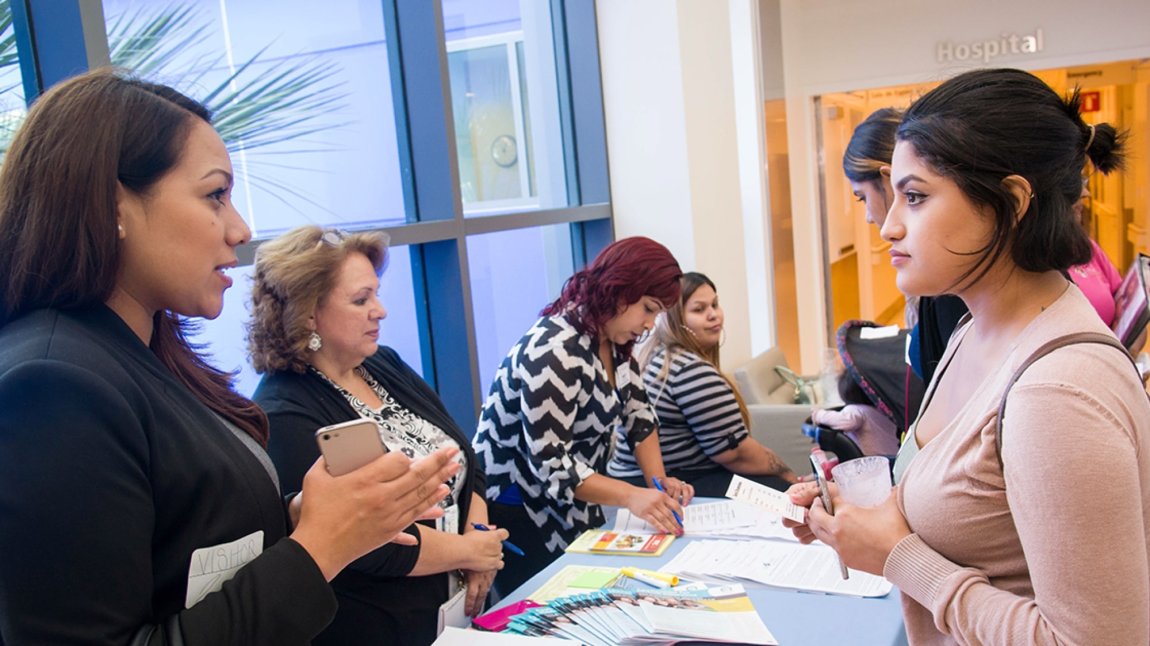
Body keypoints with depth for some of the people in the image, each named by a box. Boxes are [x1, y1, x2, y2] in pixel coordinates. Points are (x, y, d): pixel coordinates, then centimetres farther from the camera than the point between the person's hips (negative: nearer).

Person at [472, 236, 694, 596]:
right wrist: (631, 497, -35)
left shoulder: (616, 343, 0)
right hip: (517, 514, -8)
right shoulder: (554, 352, -27)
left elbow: (637, 415, 6)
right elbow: (549, 464, -29)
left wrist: (658, 480, -8)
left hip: (573, 512, 8)